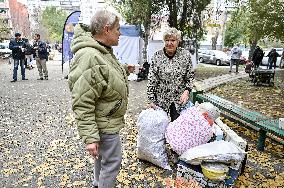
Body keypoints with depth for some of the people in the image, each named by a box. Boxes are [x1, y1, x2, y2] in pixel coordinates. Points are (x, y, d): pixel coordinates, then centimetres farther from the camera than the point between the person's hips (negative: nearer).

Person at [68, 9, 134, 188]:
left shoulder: (104, 50, 6)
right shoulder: (88, 57, -27)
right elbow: (82, 104, -27)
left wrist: (124, 70, 6)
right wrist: (90, 137, -25)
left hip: (107, 118, 10)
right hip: (104, 124, -10)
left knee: (102, 155, 27)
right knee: (113, 160, 5)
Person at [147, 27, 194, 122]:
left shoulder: (185, 55, -1)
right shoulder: (157, 56, -3)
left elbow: (190, 77, 6)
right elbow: (151, 80, -3)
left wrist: (187, 91, -10)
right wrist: (151, 100, -6)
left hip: (180, 100, 1)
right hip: (161, 99, 0)